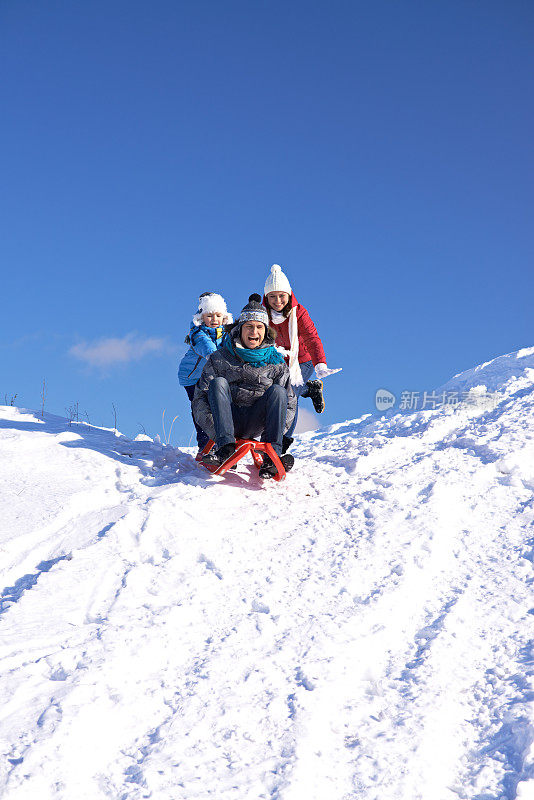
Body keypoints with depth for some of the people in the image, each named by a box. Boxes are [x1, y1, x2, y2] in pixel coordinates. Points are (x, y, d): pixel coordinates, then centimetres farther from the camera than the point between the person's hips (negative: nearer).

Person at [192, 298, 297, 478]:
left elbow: (289, 404, 7)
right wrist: (214, 429, -17)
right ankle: (226, 447, -42)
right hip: (228, 420, -1)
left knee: (277, 390, -23)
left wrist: (273, 434, -11)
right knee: (218, 382, -25)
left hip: (256, 423, 1)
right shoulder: (220, 359, 6)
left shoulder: (276, 362, 9)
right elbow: (200, 398, 0)